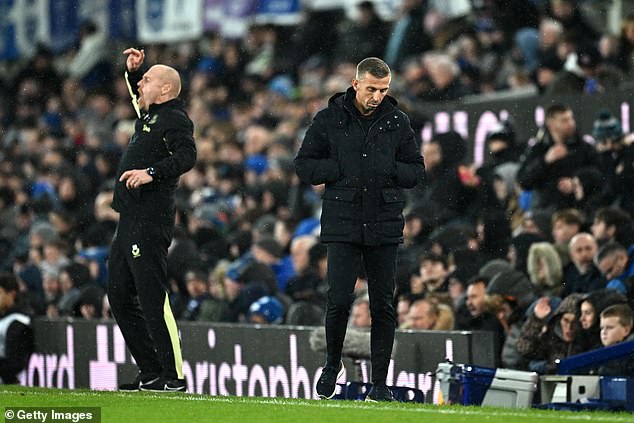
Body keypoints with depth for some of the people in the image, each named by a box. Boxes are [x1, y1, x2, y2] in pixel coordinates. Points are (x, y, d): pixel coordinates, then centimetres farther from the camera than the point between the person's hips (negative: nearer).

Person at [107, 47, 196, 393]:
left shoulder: (175, 119, -8)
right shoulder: (149, 115, 20)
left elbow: (187, 155, -25)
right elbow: (137, 94, 42)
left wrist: (151, 173, -34)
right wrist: (131, 69, 25)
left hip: (150, 220, -10)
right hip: (129, 222, 10)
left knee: (152, 298, -14)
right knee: (119, 296, 11)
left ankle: (174, 376, -14)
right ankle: (150, 373, 14)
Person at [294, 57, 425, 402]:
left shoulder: (397, 122, 7)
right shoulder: (329, 120, 3)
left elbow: (417, 171, 11)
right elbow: (304, 166, 4)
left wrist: (387, 169, -8)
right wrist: (342, 170, -9)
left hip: (385, 226, 2)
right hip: (343, 224, -2)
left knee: (383, 305, 2)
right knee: (339, 299, -9)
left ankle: (379, 383, 8)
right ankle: (332, 364, 16)